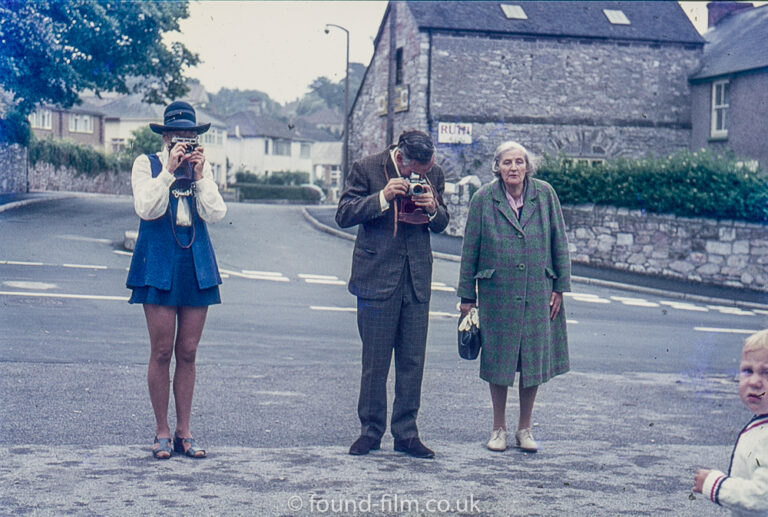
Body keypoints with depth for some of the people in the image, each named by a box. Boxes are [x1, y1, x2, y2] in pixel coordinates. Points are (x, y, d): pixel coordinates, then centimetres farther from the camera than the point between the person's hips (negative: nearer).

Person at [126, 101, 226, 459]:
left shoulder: (203, 168, 12)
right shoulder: (146, 164, 3)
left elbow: (215, 214, 0)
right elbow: (146, 209, -11)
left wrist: (199, 175, -8)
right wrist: (169, 171, -15)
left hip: (197, 265, 3)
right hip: (159, 265, -3)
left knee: (187, 352, 5)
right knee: (161, 352, -2)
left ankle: (184, 432, 12)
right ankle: (162, 432, 9)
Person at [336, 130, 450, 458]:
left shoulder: (434, 174, 6)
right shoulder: (367, 169, -5)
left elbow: (442, 224, 13)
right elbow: (344, 215, -7)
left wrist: (432, 209, -10)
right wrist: (382, 197, -19)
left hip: (417, 280, 3)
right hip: (376, 277, -3)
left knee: (413, 362, 5)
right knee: (375, 362, 2)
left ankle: (406, 433, 15)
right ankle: (370, 431, 16)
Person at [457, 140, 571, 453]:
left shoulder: (545, 194, -1)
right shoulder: (483, 199, -4)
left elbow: (559, 241, 5)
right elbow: (470, 250, 1)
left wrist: (560, 286, 1)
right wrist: (467, 296, 1)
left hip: (538, 293, 1)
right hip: (497, 294, -1)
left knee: (534, 359, 7)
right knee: (497, 361, 7)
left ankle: (525, 428, 22)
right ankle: (499, 428, 23)